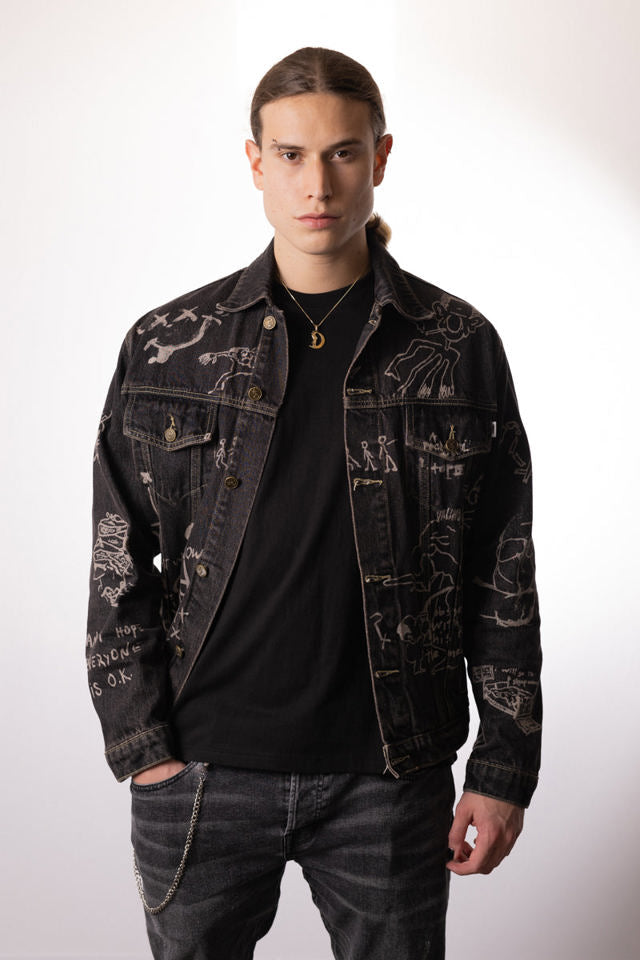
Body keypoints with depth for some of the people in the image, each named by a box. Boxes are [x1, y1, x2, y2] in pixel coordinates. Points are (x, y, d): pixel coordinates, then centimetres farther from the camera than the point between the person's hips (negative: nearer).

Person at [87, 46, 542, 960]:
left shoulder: (459, 348, -1)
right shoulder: (167, 347, 0)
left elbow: (504, 577, 2)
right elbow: (119, 568, 3)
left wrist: (503, 767, 1)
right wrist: (142, 747, -2)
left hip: (390, 779, 0)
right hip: (202, 772, 1)